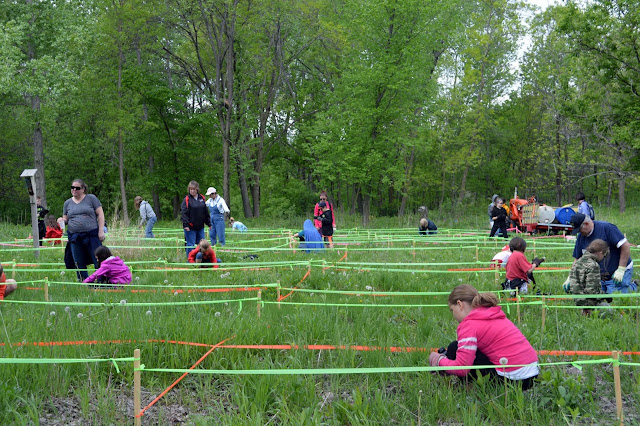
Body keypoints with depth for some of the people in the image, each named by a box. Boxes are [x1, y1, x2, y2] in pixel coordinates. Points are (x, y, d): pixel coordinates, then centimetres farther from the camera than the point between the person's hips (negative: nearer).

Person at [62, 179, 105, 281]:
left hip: (92, 235, -4)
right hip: (74, 237, 4)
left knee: (99, 261, -6)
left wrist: (101, 231, -7)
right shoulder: (68, 203, 14)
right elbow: (65, 219, 19)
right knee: (79, 264, 5)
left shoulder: (91, 198, 4)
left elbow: (100, 214, 1)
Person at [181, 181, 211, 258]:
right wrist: (185, 225, -21)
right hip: (190, 227, -5)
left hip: (200, 227, 5)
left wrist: (209, 223, 17)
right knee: (190, 245, -1)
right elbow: (184, 213, -12)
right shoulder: (187, 199, -6)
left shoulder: (201, 198, 9)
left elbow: (206, 212, 16)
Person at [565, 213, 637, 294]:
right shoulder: (581, 237, 3)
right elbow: (577, 259, 11)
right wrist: (570, 278, 0)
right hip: (601, 277, 7)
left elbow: (626, 246, -20)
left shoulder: (606, 228, -19)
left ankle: (632, 287, 16)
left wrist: (621, 270, -21)